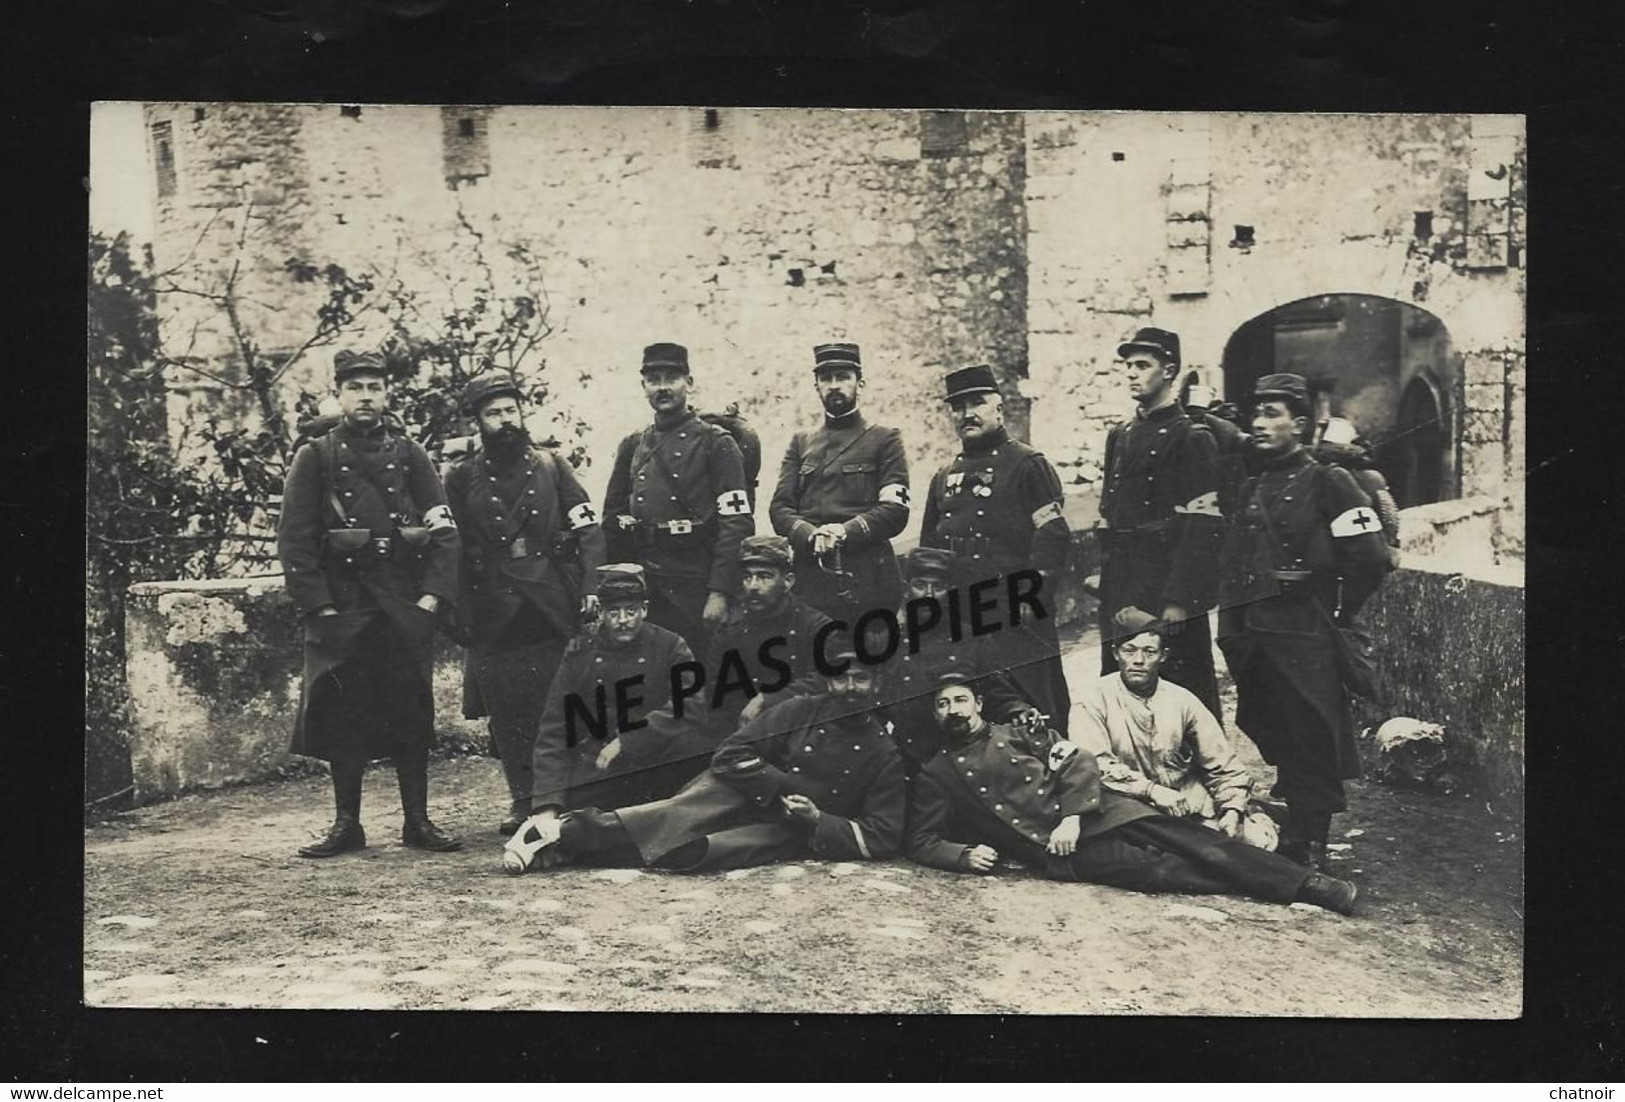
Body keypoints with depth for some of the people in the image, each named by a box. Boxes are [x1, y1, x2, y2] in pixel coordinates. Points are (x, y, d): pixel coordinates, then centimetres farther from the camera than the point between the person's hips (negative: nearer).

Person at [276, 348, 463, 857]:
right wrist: (319, 607, -10)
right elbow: (294, 542, -2)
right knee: (342, 714, 2)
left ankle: (418, 821, 13)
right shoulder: (314, 458, 3)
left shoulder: (408, 455, 8)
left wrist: (432, 596, -6)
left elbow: (445, 531, 4)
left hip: (406, 605, 1)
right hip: (341, 609, -1)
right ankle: (346, 825, 12)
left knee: (412, 713, 4)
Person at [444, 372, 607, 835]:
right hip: (494, 617, 0)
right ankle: (522, 800, 14)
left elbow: (589, 531, 5)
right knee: (507, 714, 2)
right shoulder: (461, 477, 7)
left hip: (554, 608, 0)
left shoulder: (551, 465, 9)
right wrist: (458, 607, -4)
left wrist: (590, 589, -6)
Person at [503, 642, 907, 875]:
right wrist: (786, 787, -12)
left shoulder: (884, 757, 3)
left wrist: (817, 820, -15)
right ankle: (564, 833, -42)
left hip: (790, 830, -2)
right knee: (682, 814, -31)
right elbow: (732, 755, -1)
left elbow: (882, 837, -3)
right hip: (739, 791, 2)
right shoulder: (799, 712, 4)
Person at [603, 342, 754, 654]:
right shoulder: (632, 447, 14)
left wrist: (719, 592, -15)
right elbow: (612, 519, 16)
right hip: (640, 587, 4)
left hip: (695, 585, -4)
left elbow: (737, 523, -7)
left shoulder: (715, 443, 0)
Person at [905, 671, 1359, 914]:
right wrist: (964, 855, -13)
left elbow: (1079, 764, 9)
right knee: (1162, 869, -21)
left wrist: (1073, 816, -9)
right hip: (1052, 849, -3)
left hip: (1094, 812, 3)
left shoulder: (1012, 735, 18)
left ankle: (1307, 883, -18)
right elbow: (922, 842, 7)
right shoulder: (935, 776, 10)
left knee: (1191, 842, -13)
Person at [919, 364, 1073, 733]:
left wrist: (1031, 600, -17)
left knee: (1034, 711, -4)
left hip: (1017, 619, -6)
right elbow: (928, 549, 22)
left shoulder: (1028, 464, 0)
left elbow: (1053, 536, -8)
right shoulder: (944, 478, 19)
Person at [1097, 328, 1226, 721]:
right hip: (1123, 601, 6)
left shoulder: (1192, 438, -4)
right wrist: (1117, 602, 8)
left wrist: (1179, 602, -17)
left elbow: (1203, 529, -12)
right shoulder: (1118, 437, 16)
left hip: (1171, 598, -6)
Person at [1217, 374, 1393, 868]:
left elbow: (1370, 559, -10)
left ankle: (1308, 846, 6)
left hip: (1305, 640, -7)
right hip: (1253, 637, 7)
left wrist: (1335, 614, -5)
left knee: (1311, 744, -2)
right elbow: (1232, 563, 20)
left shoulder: (1328, 483, -6)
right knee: (1272, 743, 12)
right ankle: (1290, 836, 24)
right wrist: (1231, 626, 11)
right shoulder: (1252, 488, 16)